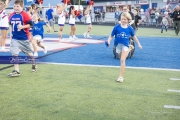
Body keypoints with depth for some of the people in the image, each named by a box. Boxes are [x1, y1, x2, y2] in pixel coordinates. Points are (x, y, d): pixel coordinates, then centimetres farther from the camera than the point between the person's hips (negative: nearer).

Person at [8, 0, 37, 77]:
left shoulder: (25, 15, -14)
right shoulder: (11, 16, 3)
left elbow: (31, 24, -14)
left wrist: (22, 27, -26)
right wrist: (11, 33, 11)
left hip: (24, 38, -4)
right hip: (15, 38, 4)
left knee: (29, 52, 14)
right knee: (14, 53, -7)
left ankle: (34, 65, 40)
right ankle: (16, 71, -3)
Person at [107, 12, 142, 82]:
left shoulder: (130, 28, -5)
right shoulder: (117, 27, -7)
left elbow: (133, 36, 10)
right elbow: (111, 36, -3)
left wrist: (138, 44, 15)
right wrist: (109, 41, -21)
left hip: (125, 45, -2)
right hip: (118, 45, 2)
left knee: (122, 60, -15)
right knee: (121, 60, 19)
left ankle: (121, 76, -10)